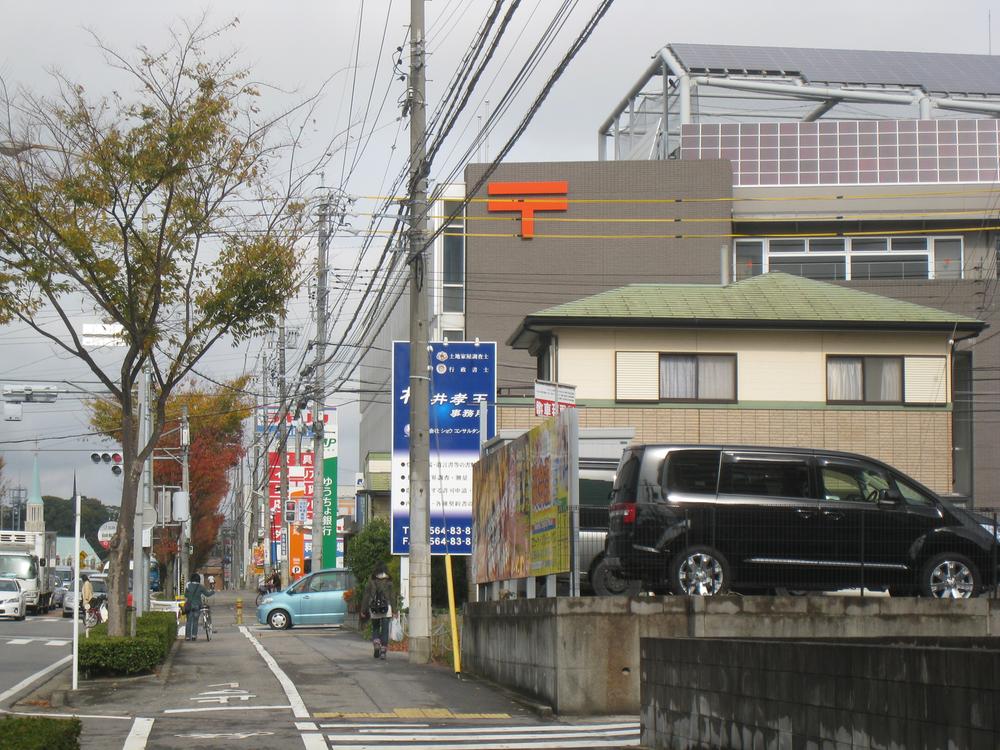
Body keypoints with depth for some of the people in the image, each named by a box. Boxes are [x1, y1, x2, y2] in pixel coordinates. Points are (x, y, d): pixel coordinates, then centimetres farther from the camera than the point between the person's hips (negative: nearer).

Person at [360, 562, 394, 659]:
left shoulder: (371, 581, 0)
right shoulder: (389, 581, 0)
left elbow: (366, 596, 2)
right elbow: (392, 596, 1)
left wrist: (363, 610, 9)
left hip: (374, 608, 0)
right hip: (386, 608, 0)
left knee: (375, 629, 16)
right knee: (385, 630, 4)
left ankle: (376, 645, -5)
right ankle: (383, 651, -2)